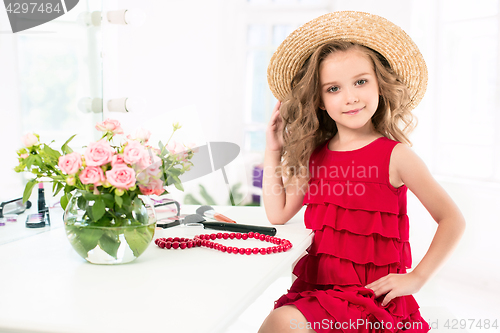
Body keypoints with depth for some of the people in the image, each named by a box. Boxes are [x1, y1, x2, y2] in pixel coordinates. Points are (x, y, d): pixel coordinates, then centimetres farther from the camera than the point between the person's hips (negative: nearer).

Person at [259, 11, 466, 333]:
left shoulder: (394, 156, -7)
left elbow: (453, 220, -3)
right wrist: (274, 151, 10)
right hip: (317, 285, 5)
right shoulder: (315, 155, 8)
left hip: (373, 293, -5)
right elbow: (278, 213, 12)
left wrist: (416, 278, -7)